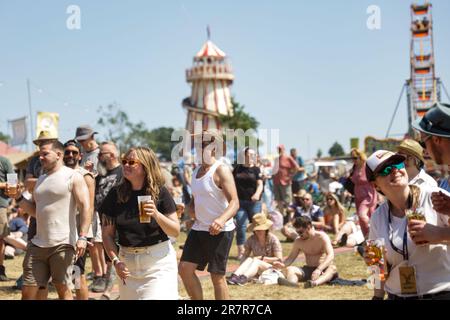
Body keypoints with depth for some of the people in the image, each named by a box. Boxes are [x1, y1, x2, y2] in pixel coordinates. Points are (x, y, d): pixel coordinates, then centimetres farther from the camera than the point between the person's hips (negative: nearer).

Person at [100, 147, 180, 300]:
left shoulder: (160, 192, -5)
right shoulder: (116, 194, 1)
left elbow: (176, 232, -6)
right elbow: (107, 234, 3)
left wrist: (157, 214, -22)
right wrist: (116, 261, -10)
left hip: (158, 262, -3)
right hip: (128, 262, 3)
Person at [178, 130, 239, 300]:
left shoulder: (221, 170, -12)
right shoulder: (197, 170, 13)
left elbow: (234, 202, -21)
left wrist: (222, 219, -39)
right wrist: (190, 208, 3)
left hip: (219, 231, -8)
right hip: (199, 228, 8)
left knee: (217, 276, -2)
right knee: (185, 268, 3)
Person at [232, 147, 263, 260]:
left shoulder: (256, 169, 3)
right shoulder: (238, 168, 9)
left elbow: (260, 184, -8)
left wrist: (257, 194, -27)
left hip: (254, 202, -1)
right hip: (240, 201, 1)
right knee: (241, 226, -7)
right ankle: (240, 251, -1)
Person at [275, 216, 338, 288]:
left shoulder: (322, 237, -11)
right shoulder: (298, 241, 5)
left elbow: (330, 255, -24)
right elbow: (291, 257, 7)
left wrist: (319, 269, -40)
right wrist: (283, 265, -17)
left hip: (324, 269, -4)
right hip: (309, 270, 4)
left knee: (332, 269, -36)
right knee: (289, 269, -21)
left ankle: (315, 282, -67)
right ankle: (292, 282, -57)